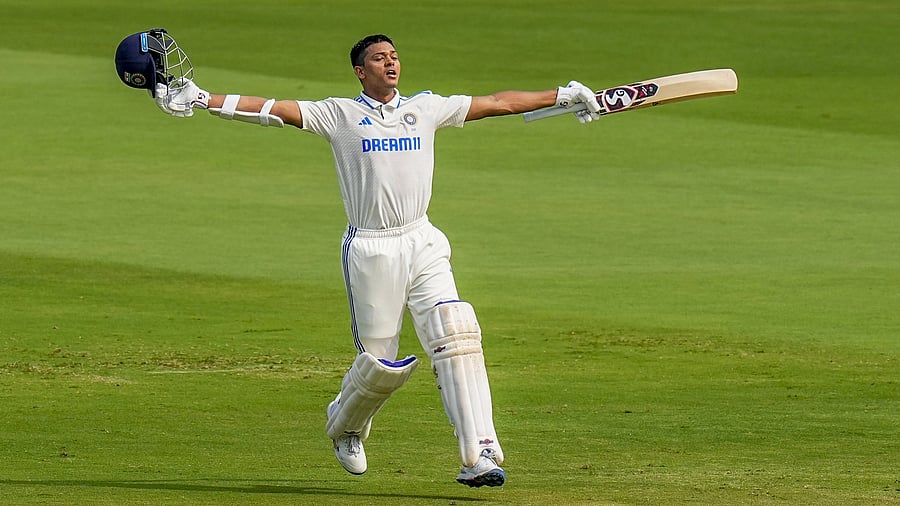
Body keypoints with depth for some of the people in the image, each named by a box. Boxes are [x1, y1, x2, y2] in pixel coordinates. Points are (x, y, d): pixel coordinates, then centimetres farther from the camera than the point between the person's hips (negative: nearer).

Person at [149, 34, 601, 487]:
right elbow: (271, 110, -6)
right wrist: (201, 100, -15)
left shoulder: (426, 108, 12)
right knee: (380, 362, 1)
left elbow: (498, 104, 16)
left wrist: (563, 95, 17)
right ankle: (344, 426, 35)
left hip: (422, 245, 3)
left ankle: (479, 455, -18)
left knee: (456, 338, -15)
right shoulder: (339, 115, 2)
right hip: (369, 250, -3)